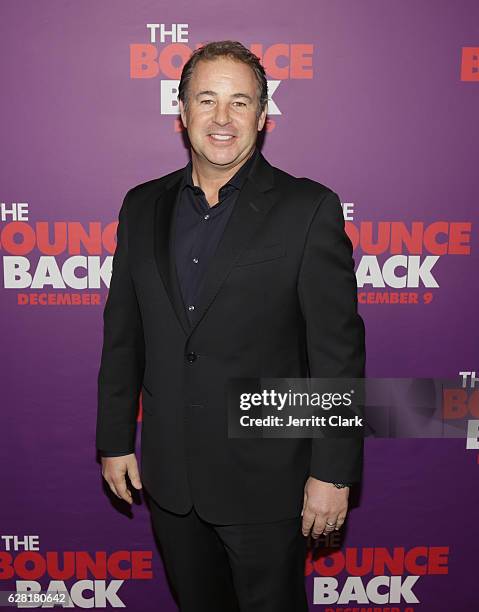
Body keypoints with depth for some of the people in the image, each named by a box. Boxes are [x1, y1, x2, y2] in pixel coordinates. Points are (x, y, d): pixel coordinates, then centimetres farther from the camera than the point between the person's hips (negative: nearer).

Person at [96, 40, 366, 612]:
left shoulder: (308, 209, -11)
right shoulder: (143, 206, 3)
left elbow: (339, 350, -12)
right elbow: (122, 333, 7)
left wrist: (333, 472, -12)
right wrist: (115, 439, 8)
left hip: (266, 479, -4)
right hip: (168, 477, 4)